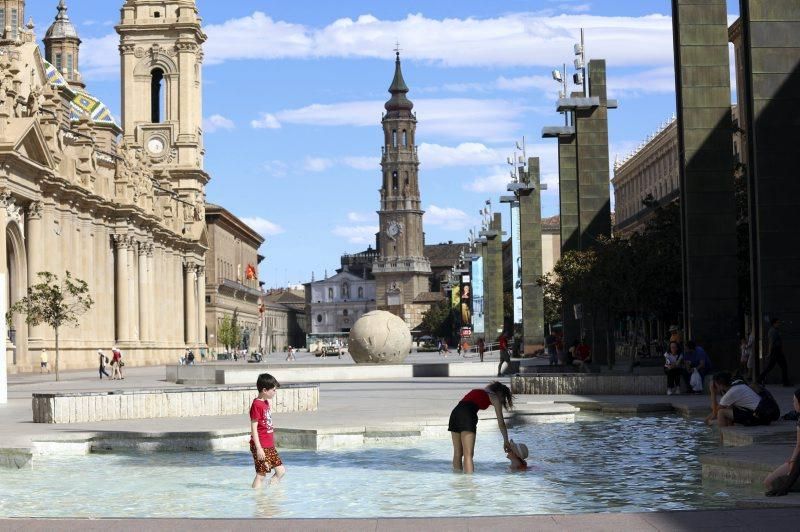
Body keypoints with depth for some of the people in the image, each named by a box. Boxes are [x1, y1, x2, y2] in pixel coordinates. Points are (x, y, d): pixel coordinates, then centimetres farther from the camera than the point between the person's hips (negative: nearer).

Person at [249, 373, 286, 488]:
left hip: (270, 446, 9)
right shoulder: (256, 405, -15)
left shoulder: (266, 403, 13)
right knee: (261, 474, -4)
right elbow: (254, 428, -18)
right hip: (261, 447, -9)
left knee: (281, 471, 11)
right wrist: (258, 448, -21)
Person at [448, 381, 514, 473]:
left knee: (458, 453, 11)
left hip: (455, 412, 7)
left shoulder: (479, 392, 33)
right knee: (468, 455, -11)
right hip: (467, 415, -7)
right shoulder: (494, 397, 13)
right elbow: (501, 422, 13)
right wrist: (506, 441, 19)